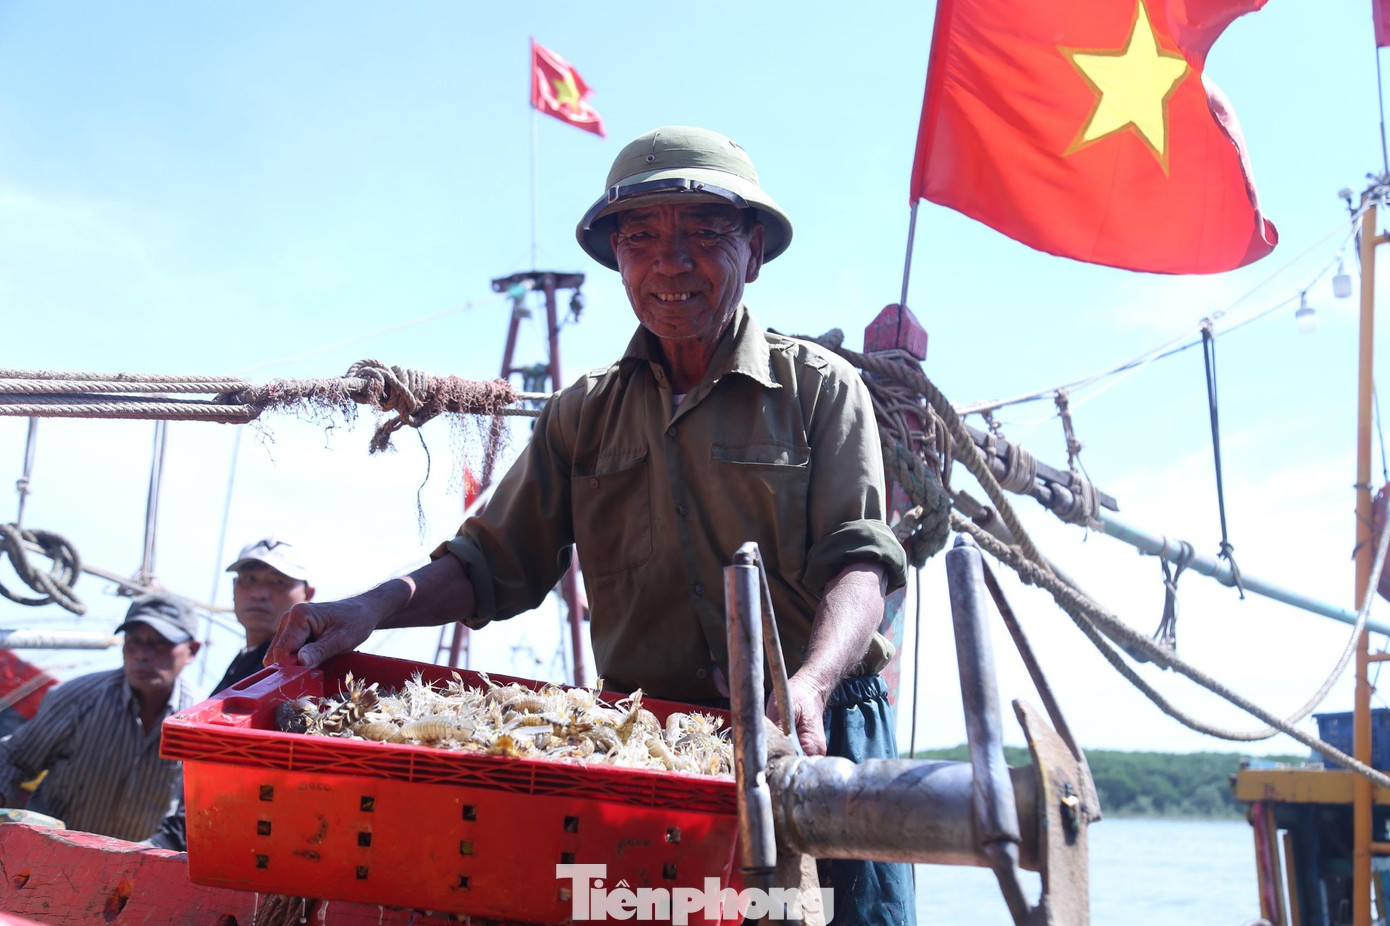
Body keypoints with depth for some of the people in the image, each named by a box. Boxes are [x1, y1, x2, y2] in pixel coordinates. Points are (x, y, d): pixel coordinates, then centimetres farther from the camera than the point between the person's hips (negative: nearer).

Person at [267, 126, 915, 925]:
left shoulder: (821, 389, 3)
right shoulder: (585, 415, 13)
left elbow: (858, 559, -7)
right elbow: (496, 560, 11)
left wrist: (811, 683, -27)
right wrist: (378, 606, -8)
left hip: (817, 738, -2)